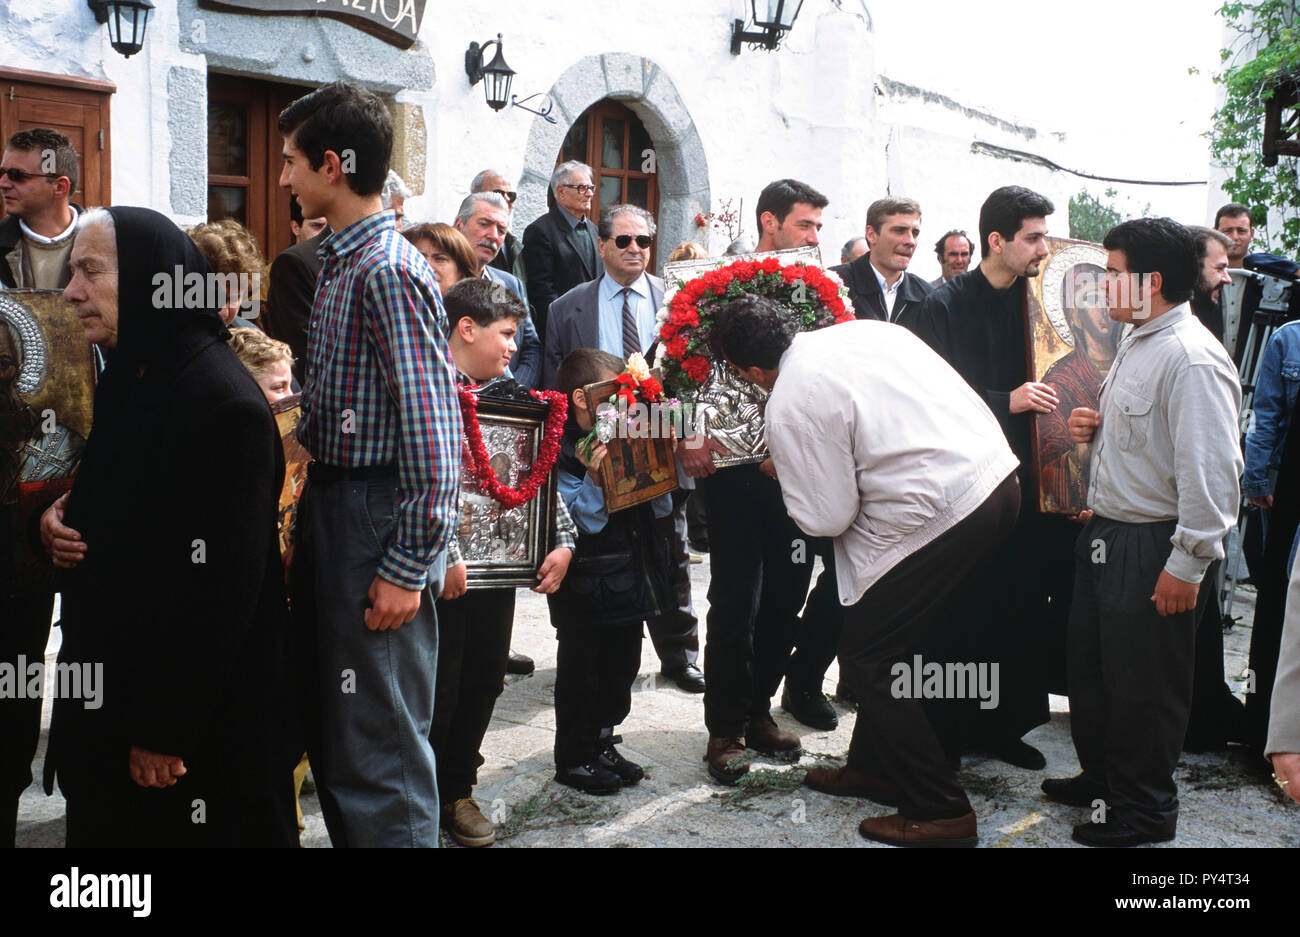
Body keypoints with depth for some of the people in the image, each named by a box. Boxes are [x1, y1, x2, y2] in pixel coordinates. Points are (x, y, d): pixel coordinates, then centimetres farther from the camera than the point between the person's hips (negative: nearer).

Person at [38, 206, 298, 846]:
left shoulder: (224, 402, -21)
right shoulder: (128, 380, 8)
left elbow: (222, 587, -24)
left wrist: (166, 730, -21)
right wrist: (61, 521, 0)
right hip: (112, 696, 9)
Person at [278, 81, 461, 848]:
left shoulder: (389, 272, -16)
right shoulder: (342, 262, 15)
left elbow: (432, 432, -21)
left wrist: (406, 568, -20)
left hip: (376, 525, -10)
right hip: (331, 510, 10)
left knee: (379, 752, -2)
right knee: (331, 732, 19)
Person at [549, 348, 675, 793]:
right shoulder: (562, 451, -14)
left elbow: (660, 507, 12)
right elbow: (581, 522, -19)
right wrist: (594, 478, -31)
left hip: (630, 580, 7)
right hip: (586, 585, -7)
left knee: (622, 665, 17)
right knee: (581, 670, 5)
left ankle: (602, 743, 33)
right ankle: (574, 759, 20)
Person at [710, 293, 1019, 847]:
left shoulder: (789, 407, -12)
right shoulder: (863, 330, 10)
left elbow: (827, 519, -9)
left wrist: (786, 481, 11)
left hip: (937, 516, -9)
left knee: (867, 657, 5)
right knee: (903, 638, 21)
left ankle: (939, 813, 10)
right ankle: (873, 767, 36)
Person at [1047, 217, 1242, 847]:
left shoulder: (1193, 359, -21)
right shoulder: (1137, 340, 11)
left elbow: (1211, 470, -25)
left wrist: (1186, 565, -23)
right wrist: (1099, 426, 6)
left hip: (1151, 547, -10)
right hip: (1107, 534, 10)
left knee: (1142, 683, 5)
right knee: (1090, 665, 20)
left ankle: (1144, 811, 22)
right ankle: (1101, 776, 39)